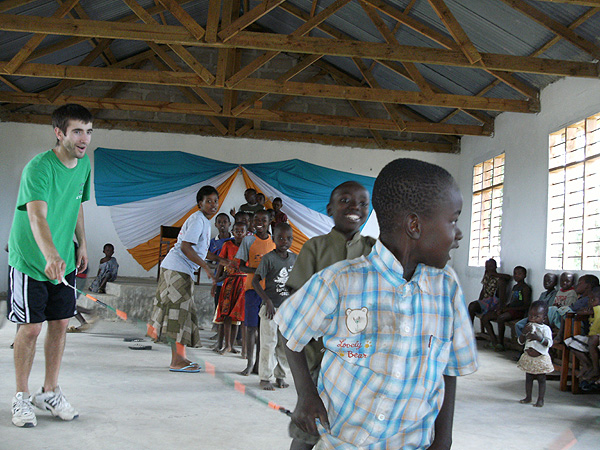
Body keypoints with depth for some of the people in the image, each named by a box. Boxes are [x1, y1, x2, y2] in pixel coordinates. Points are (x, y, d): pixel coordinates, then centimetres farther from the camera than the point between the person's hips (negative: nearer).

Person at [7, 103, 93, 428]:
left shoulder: (84, 164, 1)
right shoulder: (39, 167, -22)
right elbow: (37, 217, -37)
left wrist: (81, 244, 17)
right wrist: (51, 257, -52)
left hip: (64, 261, 6)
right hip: (29, 261, -6)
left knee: (60, 324, 8)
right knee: (31, 328, -2)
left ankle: (49, 392, 23)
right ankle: (21, 397, 16)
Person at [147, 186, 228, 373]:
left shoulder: (205, 221, 18)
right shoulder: (198, 219, -13)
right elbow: (185, 247, -22)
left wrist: (219, 260, 26)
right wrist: (206, 267, -21)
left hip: (183, 271, 10)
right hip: (177, 269, -10)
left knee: (182, 313, 11)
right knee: (178, 312, -11)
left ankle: (179, 358, 17)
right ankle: (177, 361, -10)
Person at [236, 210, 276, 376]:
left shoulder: (274, 241, 9)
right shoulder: (248, 240, 3)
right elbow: (241, 266, 1)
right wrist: (257, 270, -16)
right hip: (253, 287, -2)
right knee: (251, 326, -3)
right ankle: (250, 362, 8)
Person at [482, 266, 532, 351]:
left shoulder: (525, 288, -5)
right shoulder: (514, 287, 21)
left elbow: (526, 306, -13)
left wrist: (507, 308, -16)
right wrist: (502, 307, 0)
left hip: (518, 312, -9)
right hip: (509, 310, 9)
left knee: (500, 318, -37)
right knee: (485, 318, -3)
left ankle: (500, 343, -24)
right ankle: (494, 341, -7)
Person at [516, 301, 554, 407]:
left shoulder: (545, 329, -9)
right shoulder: (529, 327, 4)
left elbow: (549, 343, -19)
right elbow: (520, 341, 3)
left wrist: (539, 338, -31)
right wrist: (524, 333, -14)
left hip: (541, 358, -5)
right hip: (528, 357, 5)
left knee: (541, 379, 2)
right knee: (528, 378, 13)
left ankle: (540, 400, 10)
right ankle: (528, 397, 24)